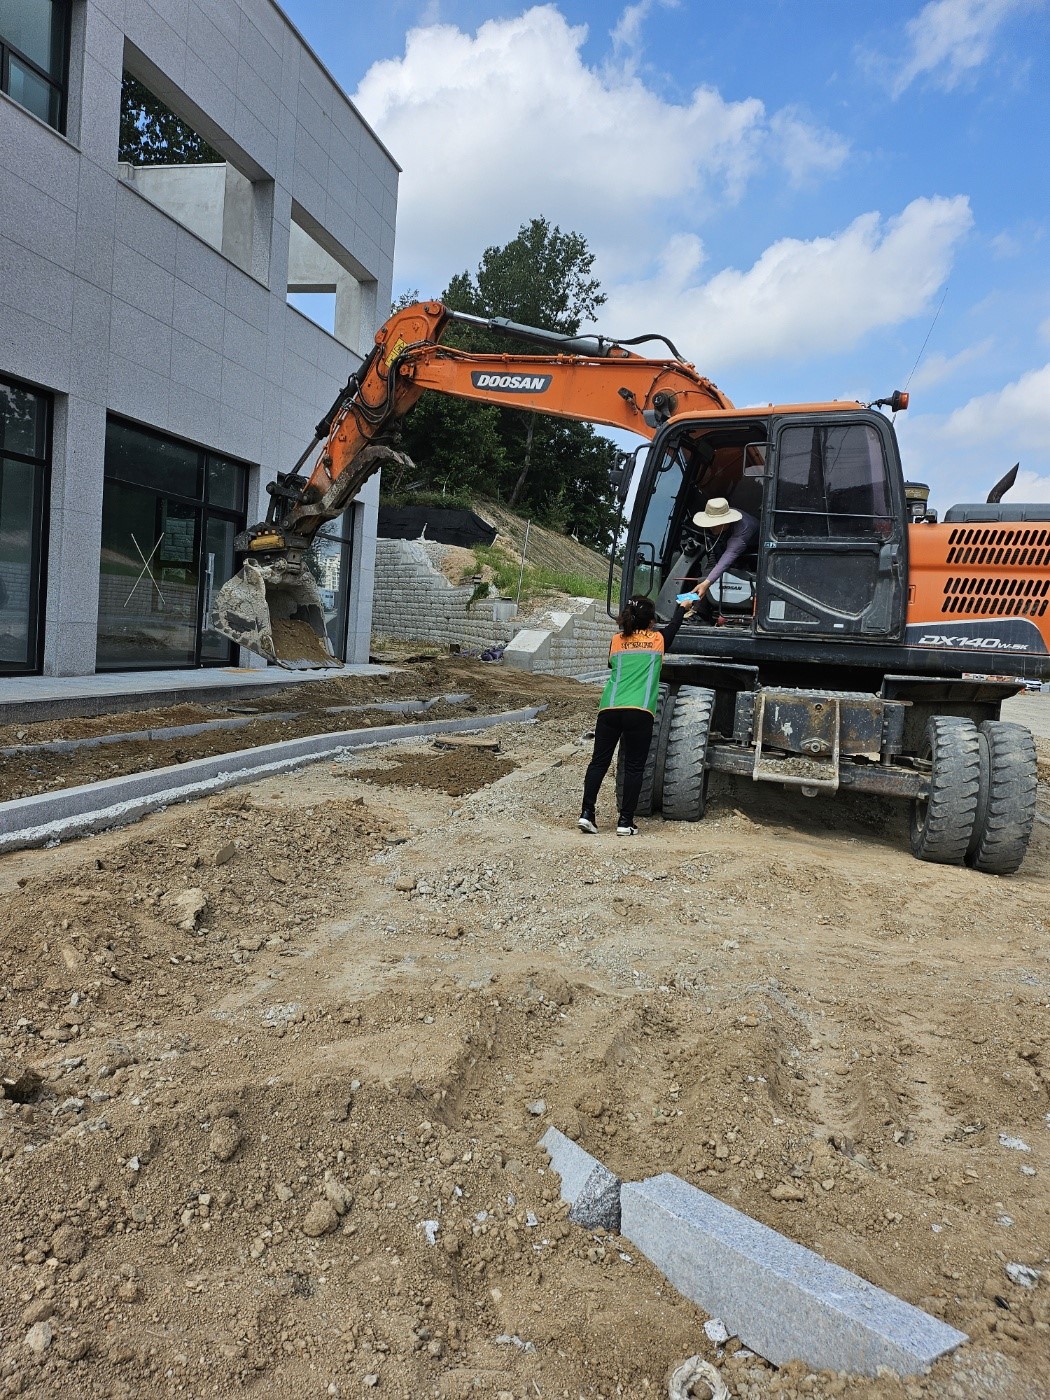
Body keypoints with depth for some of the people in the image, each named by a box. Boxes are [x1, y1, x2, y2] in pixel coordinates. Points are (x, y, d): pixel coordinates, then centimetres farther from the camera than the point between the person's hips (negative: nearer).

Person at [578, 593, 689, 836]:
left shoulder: (617, 641, 14)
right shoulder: (657, 640, 10)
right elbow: (673, 625, 31)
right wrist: (683, 606, 51)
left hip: (609, 709, 3)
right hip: (639, 712, -2)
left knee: (599, 761, 10)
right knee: (634, 767, 6)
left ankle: (586, 814, 5)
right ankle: (625, 821, 7)